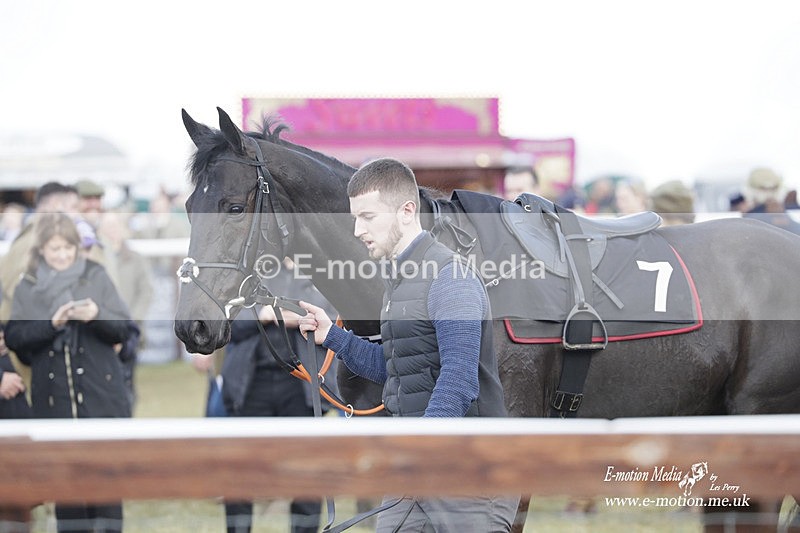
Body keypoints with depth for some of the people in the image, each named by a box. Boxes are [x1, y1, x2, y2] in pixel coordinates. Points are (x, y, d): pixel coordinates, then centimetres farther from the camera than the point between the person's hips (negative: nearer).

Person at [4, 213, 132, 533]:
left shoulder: (95, 277, 6)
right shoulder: (27, 288, 8)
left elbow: (124, 329, 3)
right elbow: (14, 338, -1)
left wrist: (98, 314, -16)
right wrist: (51, 324, -15)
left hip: (100, 395, -1)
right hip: (54, 398, 1)